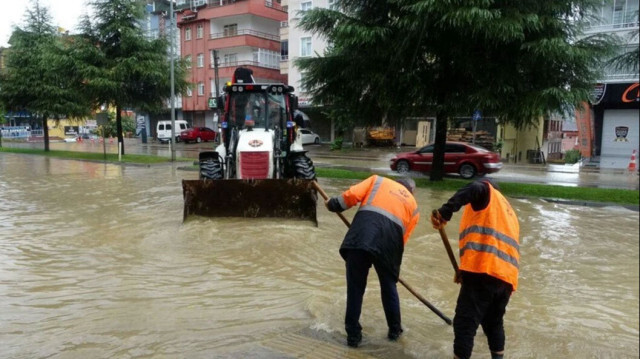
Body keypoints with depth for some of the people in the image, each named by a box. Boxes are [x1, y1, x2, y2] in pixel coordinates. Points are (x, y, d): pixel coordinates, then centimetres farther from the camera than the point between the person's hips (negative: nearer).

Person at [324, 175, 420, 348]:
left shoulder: (379, 180, 25)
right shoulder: (413, 204, 28)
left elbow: (352, 195, 9)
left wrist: (333, 204, 24)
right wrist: (393, 257, 33)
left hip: (361, 235, -1)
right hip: (389, 241, 2)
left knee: (355, 287, 11)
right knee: (389, 287, 24)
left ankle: (353, 335, 18)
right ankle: (395, 329, 39)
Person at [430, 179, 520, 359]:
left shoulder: (488, 193, 12)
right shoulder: (508, 212, 34)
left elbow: (475, 188, -15)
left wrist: (445, 211, -24)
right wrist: (467, 269, 25)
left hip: (483, 270, -8)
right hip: (506, 277, 8)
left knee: (465, 323, -5)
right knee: (494, 323, 24)